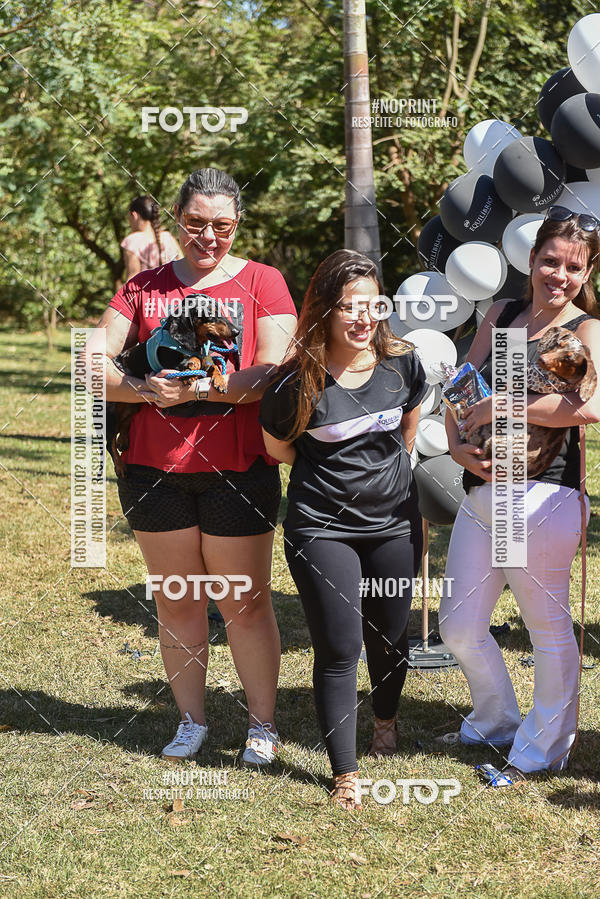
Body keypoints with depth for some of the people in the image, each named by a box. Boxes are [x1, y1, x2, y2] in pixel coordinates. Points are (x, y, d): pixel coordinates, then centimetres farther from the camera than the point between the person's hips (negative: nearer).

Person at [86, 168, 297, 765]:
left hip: (237, 468, -2)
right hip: (155, 469, 3)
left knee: (245, 603, 3)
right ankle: (191, 721, 23)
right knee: (176, 602, 10)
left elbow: (275, 373, -9)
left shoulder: (261, 282, 2)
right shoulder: (144, 286, 9)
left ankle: (262, 725, 17)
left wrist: (199, 386, -20)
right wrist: (144, 389, -18)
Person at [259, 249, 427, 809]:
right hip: (322, 527, -4)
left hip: (393, 522, 4)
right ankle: (345, 774, 4)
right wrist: (335, 472, 6)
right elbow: (277, 447, 0)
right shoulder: (299, 383, -17)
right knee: (339, 648, -6)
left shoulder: (402, 364, -7)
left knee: (389, 635, 17)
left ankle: (386, 721, 48)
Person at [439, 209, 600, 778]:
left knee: (549, 627, 6)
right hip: (480, 492, 6)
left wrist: (499, 407, -19)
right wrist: (457, 446, -4)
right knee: (459, 627, 12)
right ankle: (496, 724, 35)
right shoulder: (502, 315, 13)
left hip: (542, 498, -6)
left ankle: (542, 748, 22)